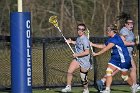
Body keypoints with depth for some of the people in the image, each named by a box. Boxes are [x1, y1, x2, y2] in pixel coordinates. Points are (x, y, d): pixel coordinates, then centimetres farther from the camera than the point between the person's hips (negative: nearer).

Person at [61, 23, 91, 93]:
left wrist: (77, 55, -20)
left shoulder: (85, 40, -21)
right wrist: (71, 42, 15)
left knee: (83, 78, 5)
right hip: (77, 59, 7)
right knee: (69, 72, -6)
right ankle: (68, 87, 8)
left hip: (84, 61, -7)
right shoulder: (78, 37, 4)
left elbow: (87, 52, -25)